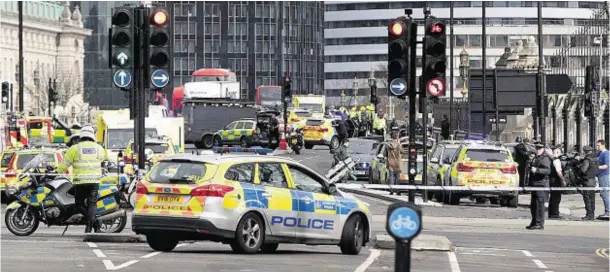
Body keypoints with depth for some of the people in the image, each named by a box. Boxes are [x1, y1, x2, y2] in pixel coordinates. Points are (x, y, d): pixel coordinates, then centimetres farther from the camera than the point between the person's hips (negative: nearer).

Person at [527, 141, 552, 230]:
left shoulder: (545, 158, -10)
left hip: (541, 184, -10)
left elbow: (548, 170, -24)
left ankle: (540, 224, -8)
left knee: (539, 204, -10)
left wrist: (536, 170, -34)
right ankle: (534, 222, 24)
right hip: (534, 184, 10)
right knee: (533, 205, 15)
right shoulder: (535, 158, 19)